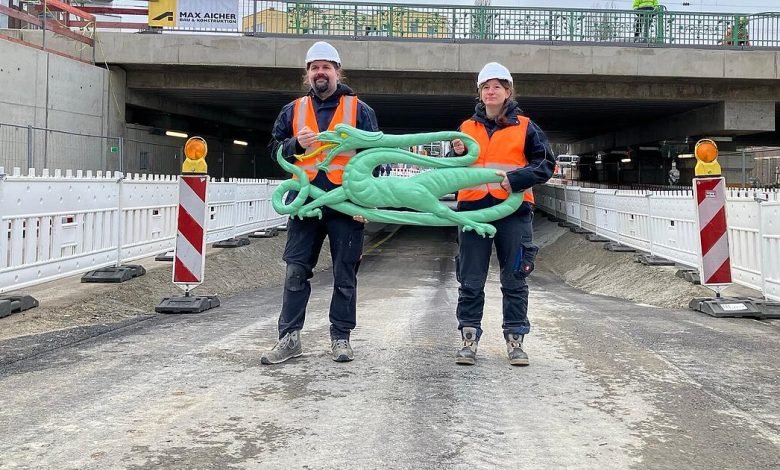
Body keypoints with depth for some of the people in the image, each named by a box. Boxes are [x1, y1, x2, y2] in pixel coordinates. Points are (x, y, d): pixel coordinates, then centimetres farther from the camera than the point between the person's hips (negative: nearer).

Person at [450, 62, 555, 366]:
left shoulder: (524, 127, 5)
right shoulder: (467, 127, 13)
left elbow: (546, 164, 1)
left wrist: (515, 178, -14)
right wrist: (458, 155, -5)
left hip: (513, 210, -2)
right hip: (473, 209, 2)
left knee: (514, 281, 5)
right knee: (470, 281, 3)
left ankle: (515, 340, 13)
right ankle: (469, 339, 10)